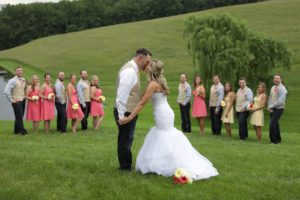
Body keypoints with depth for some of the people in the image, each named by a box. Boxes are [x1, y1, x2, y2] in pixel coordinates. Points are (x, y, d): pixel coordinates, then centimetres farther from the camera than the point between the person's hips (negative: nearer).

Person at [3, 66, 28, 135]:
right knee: (19, 116, -6)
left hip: (23, 101, 7)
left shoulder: (24, 80, 10)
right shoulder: (13, 81, -12)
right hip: (16, 102, -7)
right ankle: (22, 130, -3)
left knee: (20, 116, 11)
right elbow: (6, 91, -19)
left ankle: (16, 130, 21)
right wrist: (11, 100, -15)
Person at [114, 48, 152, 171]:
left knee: (127, 141, 20)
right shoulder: (129, 71, -20)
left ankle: (126, 165, 33)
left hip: (129, 112, 10)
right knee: (125, 141, 2)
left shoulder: (132, 70, 12)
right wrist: (121, 116, -23)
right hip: (126, 113, -10)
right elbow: (122, 95, -24)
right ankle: (125, 167, 14)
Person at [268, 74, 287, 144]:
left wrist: (272, 106, -14)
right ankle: (278, 139, 23)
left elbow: (281, 101, -19)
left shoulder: (282, 89, -12)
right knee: (275, 124, 13)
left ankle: (274, 140, -6)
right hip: (272, 109, 7)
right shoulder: (273, 87, 12)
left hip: (278, 109, -7)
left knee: (272, 124, -14)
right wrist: (269, 107, 0)